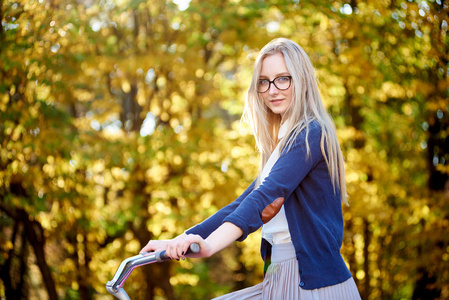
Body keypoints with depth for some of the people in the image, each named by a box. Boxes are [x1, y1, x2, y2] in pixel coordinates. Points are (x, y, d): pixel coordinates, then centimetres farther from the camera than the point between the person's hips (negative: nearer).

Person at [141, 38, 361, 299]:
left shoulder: (311, 134, -10)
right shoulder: (281, 144, 18)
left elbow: (266, 195, -25)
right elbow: (244, 203, 14)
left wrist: (210, 244, -38)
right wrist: (181, 241, 5)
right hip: (282, 278, 8)